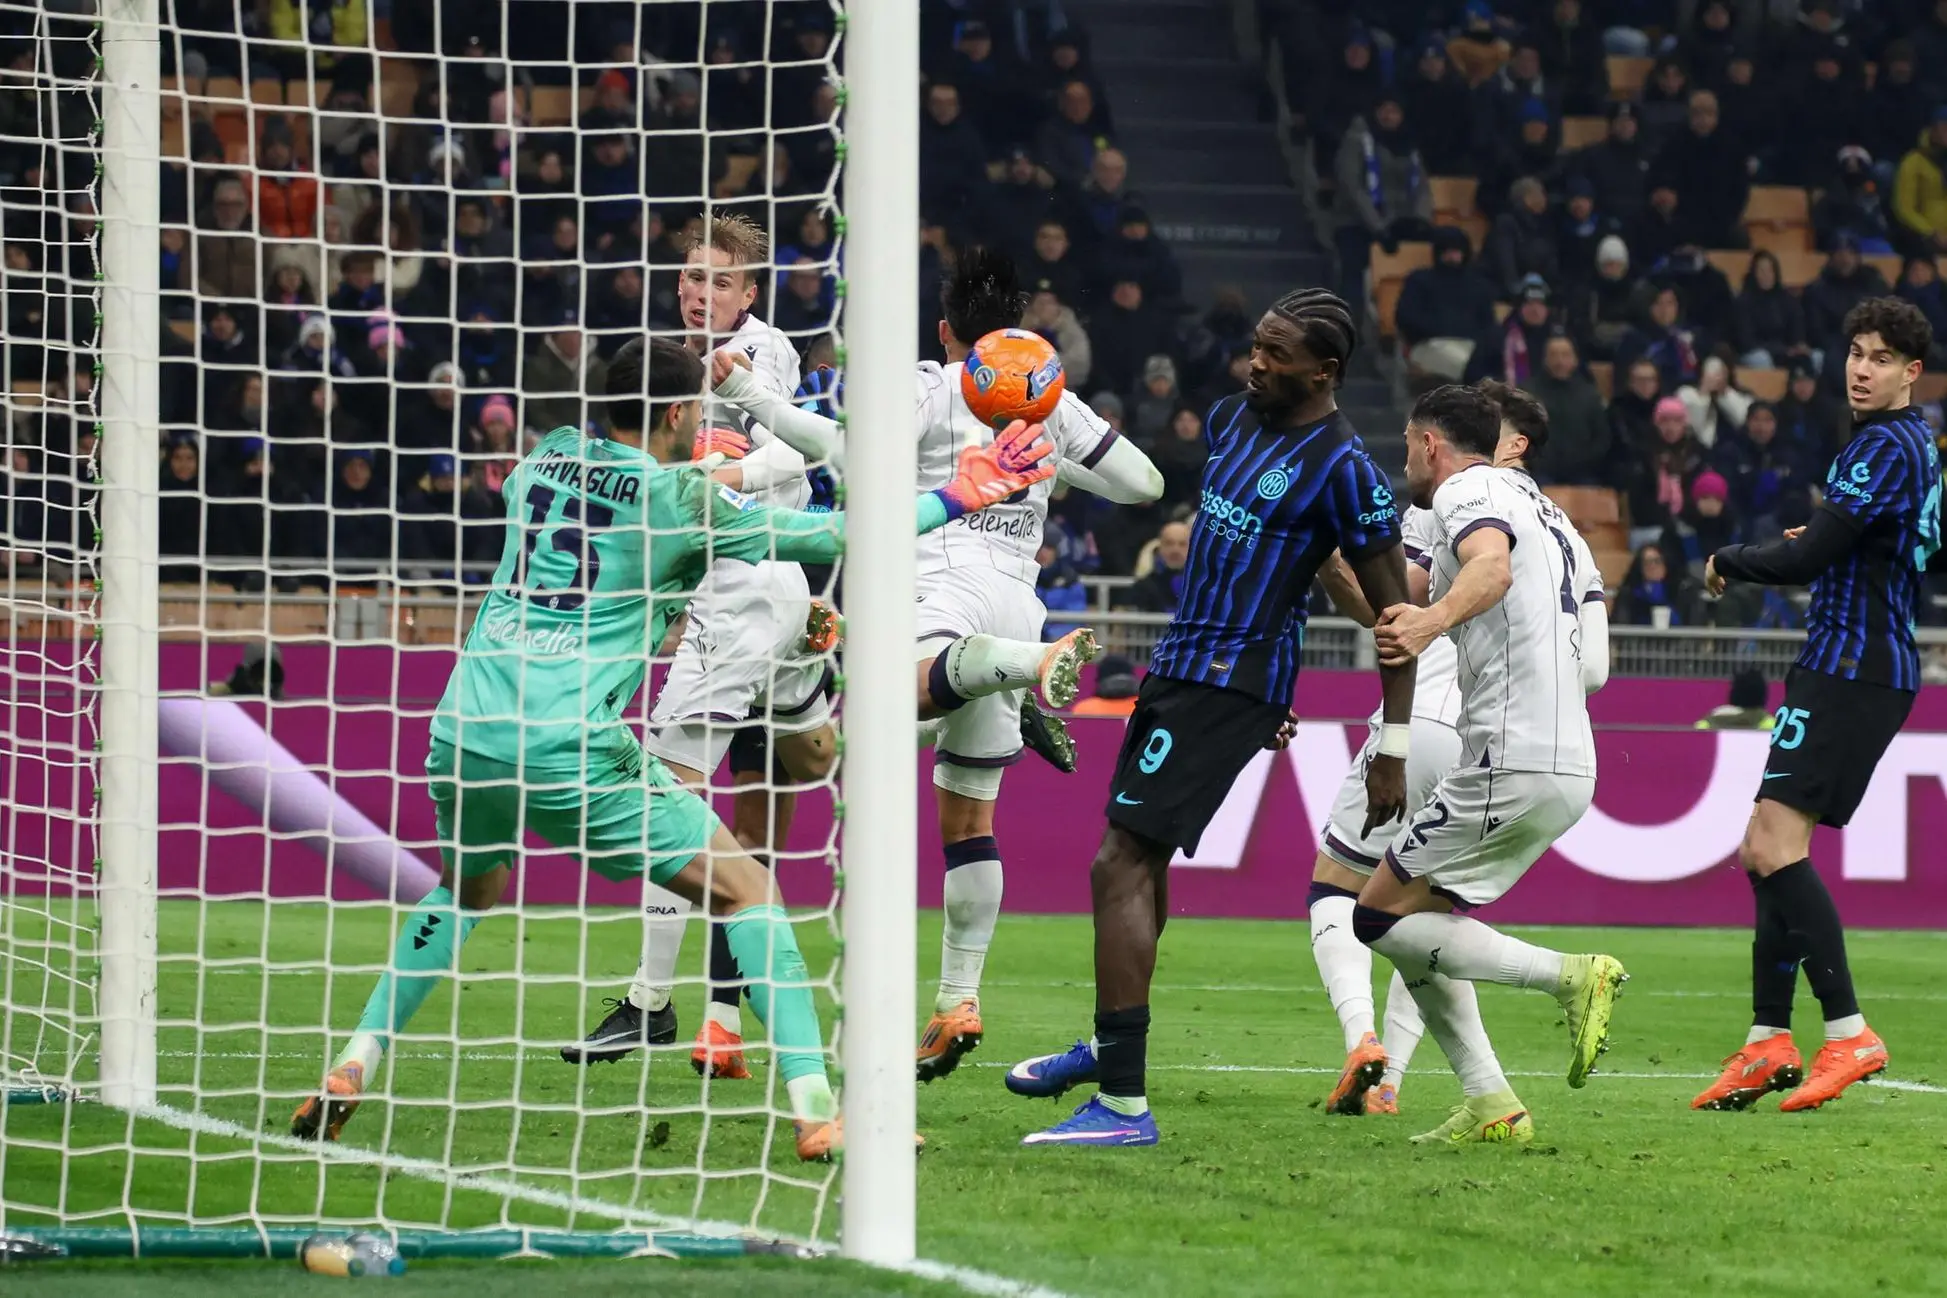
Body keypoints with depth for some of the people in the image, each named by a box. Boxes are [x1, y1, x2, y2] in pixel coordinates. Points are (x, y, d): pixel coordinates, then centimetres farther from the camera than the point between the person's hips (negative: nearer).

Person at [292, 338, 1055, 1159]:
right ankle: (814, 1108, -5)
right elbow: (828, 538, 4)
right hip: (569, 747, -5)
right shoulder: (681, 500, -2)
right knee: (744, 889, 5)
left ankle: (351, 1070, 21)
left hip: (464, 730, 6)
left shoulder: (547, 458, 13)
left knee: (464, 891, 33)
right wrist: (959, 498, 12)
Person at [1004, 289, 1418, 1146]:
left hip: (1231, 684, -9)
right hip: (1182, 660, 9)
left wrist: (1394, 747, -12)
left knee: (1120, 867, -15)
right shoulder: (1230, 420, 10)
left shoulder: (1341, 470, -14)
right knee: (1141, 864, 22)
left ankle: (1122, 1104, -16)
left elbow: (1393, 609, -11)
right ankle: (1108, 1044, 41)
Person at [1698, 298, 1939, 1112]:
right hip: (1859, 669, 11)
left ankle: (1848, 1035, -20)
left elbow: (1804, 559, -19)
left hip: (1850, 670, -11)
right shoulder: (1915, 442, 17)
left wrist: (1728, 564, -1)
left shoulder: (1886, 447, -14)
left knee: (1775, 846, -17)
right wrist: (1822, 539, 21)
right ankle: (1769, 1044, 10)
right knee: (1768, 852, 11)